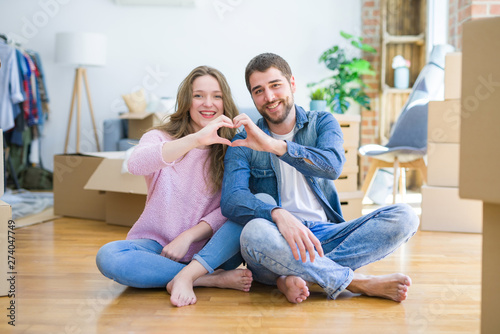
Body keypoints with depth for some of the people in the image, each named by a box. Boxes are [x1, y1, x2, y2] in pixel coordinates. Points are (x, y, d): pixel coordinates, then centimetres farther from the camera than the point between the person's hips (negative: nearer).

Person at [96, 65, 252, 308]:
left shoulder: (231, 149, 4)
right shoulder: (160, 138, -1)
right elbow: (136, 164, -27)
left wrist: (187, 237, -18)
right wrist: (197, 139, -38)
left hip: (208, 252, 1)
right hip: (158, 246, 0)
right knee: (108, 256, -31)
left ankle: (186, 276, -29)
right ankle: (212, 279, -25)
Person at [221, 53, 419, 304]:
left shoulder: (322, 123, 9)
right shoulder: (244, 143, 4)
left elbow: (333, 166, -14)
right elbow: (231, 200, -14)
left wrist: (274, 145, -27)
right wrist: (278, 214, -33)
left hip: (326, 236, 2)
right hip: (280, 245, -2)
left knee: (404, 217, -17)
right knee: (255, 231, -37)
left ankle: (297, 276, -27)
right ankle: (362, 284, -24)